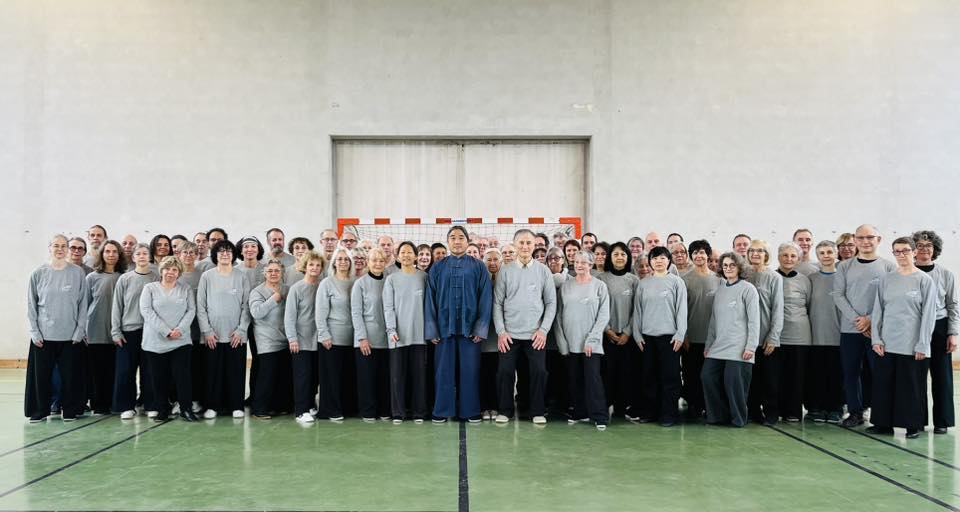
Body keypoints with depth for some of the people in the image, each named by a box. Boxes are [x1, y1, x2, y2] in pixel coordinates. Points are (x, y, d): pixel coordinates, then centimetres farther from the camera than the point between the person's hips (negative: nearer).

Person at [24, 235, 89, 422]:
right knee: (41, 374, 5)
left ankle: (70, 410, 17)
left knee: (70, 375, 3)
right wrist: (35, 332, -2)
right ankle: (39, 410, 19)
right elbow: (31, 305, 4)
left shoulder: (77, 273, 0)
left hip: (70, 334, -1)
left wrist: (79, 331, -4)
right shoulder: (38, 273, 3)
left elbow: (82, 304, 1)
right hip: (43, 335, 1)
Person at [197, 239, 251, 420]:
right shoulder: (207, 277, 3)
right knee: (213, 371, 3)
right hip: (213, 335, 0)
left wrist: (241, 330, -6)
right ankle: (212, 406, 13)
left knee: (236, 371, 3)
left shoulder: (241, 277, 4)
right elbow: (201, 306, 2)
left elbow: (246, 305, 2)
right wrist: (207, 331, -6)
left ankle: (236, 406, 11)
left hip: (236, 335, 0)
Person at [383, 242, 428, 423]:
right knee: (397, 374, 1)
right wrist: (391, 329, -10)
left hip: (419, 334, 0)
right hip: (398, 335, 0)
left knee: (419, 373, 3)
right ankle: (398, 412, 8)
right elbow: (388, 307, 1)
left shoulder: (423, 277, 6)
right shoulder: (391, 279, 5)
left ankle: (419, 412, 11)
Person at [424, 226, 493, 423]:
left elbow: (486, 299, 0)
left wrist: (481, 328, -6)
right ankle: (442, 411, 15)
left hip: (470, 327, -1)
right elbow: (430, 300, 5)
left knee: (470, 370, 4)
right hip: (444, 327, 1)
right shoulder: (437, 268, 7)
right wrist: (431, 330, -2)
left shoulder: (478, 267, 3)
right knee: (444, 370, 6)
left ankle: (471, 410, 14)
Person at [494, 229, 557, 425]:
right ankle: (505, 410, 16)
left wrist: (544, 330, -5)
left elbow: (551, 303, 4)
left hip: (535, 334, 0)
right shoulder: (505, 271, 4)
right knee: (505, 371, 0)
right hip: (509, 333, 0)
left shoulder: (543, 271, 4)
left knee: (539, 371, -2)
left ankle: (538, 412, 13)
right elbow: (497, 303, 4)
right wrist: (501, 331, -4)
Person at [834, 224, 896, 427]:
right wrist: (857, 319, -10)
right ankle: (855, 412, 15)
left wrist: (871, 319, -12)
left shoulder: (888, 266, 4)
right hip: (850, 328, 2)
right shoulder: (844, 266, 8)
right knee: (851, 372, 5)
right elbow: (838, 295, 1)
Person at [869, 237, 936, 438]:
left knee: (912, 387, 3)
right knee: (883, 385, 6)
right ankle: (883, 424, 16)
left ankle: (913, 425, 16)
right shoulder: (885, 280, 8)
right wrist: (876, 339, 1)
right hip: (886, 344, 3)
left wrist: (922, 345, -8)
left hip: (912, 345, -3)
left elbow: (928, 315, -4)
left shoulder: (925, 280, -1)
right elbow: (877, 310, 9)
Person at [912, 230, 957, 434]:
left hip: (939, 328, 1)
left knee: (942, 376, 4)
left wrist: (953, 333, -1)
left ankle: (942, 421, 14)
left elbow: (953, 306, 7)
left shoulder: (946, 275, 6)